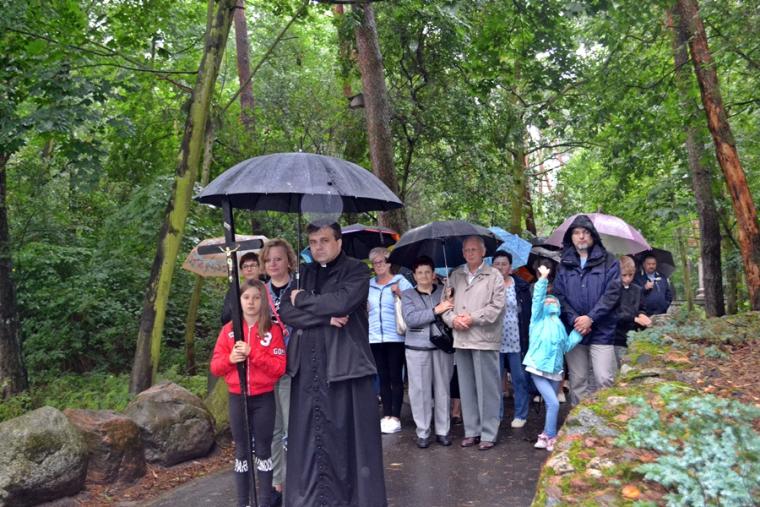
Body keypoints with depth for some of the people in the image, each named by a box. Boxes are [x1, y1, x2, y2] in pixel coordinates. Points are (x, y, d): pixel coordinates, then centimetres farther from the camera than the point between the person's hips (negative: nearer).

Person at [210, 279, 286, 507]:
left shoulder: (273, 330, -4)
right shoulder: (229, 329, 3)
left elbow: (279, 367, -11)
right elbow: (215, 366, 3)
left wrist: (252, 353, -20)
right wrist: (230, 358, -18)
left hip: (264, 398, -2)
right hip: (237, 398, 2)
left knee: (263, 450, 6)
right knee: (241, 451, 11)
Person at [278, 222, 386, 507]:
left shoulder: (356, 270, -1)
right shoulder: (304, 274, 14)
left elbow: (342, 302, -19)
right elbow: (285, 311, 1)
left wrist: (303, 299, -5)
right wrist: (325, 316, -12)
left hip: (345, 365, -4)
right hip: (307, 368, 4)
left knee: (348, 435, 1)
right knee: (309, 436, 8)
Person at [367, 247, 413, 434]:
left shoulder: (401, 282, 1)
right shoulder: (368, 285, 12)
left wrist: (400, 294, -18)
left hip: (395, 337, -4)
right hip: (375, 337, 4)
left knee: (395, 378, 0)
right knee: (383, 378, 9)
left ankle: (395, 417, 6)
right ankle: (386, 415, 15)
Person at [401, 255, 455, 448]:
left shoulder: (443, 292, 8)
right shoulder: (408, 295, 5)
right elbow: (410, 319, -10)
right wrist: (436, 310, -16)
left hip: (442, 346, 1)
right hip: (417, 348, -1)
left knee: (442, 389, 6)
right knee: (420, 390, 3)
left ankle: (443, 431, 19)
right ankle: (422, 433, 15)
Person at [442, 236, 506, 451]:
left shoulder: (494, 276, -1)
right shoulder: (455, 276, 12)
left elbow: (497, 306, -9)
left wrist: (473, 318, -12)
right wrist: (453, 319, -7)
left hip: (485, 339, -5)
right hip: (461, 339, 5)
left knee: (487, 388, 0)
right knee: (466, 387, 12)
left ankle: (488, 433, 11)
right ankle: (471, 431, 23)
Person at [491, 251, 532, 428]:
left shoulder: (521, 286, 1)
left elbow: (528, 314, 0)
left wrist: (527, 339, -6)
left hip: (516, 341, -1)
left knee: (520, 378, 5)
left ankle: (520, 415, 18)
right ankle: (496, 415, 20)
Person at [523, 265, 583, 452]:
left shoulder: (559, 325, 15)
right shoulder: (539, 318, 0)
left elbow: (566, 346, 9)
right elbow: (537, 299, -15)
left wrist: (578, 332, -1)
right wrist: (543, 279, -24)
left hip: (555, 370, 6)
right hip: (538, 368, -6)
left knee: (551, 405, 12)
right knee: (553, 404, -13)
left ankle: (545, 436, 26)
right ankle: (551, 439, -2)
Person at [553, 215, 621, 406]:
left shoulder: (608, 261, 2)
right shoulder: (564, 264, 9)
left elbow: (612, 293, -6)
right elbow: (559, 295, 3)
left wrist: (591, 317, -14)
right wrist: (573, 320, -11)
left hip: (601, 331, -3)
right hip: (573, 331, 3)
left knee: (604, 379, -7)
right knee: (577, 381, 10)